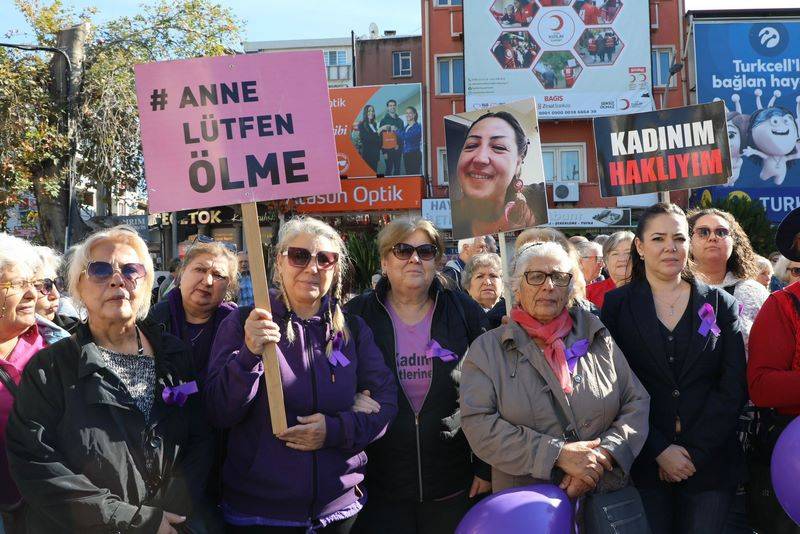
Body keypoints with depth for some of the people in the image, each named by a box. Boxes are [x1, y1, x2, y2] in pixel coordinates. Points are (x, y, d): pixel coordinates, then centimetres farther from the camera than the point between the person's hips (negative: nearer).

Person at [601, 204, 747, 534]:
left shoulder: (720, 304, 5)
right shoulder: (617, 305, 2)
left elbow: (734, 388, 0)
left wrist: (695, 453, -8)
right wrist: (660, 450, -11)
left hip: (710, 465, 1)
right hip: (644, 463, -1)